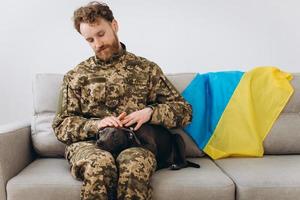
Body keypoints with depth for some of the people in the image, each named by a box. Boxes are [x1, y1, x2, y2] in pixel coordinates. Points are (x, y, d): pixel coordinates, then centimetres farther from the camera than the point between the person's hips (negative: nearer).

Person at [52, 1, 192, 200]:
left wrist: (150, 112, -9)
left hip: (137, 143, 0)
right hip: (89, 143, 1)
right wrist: (96, 124, -9)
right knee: (101, 163, -36)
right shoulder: (75, 76, 14)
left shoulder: (146, 68, 12)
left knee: (134, 164, -36)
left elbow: (184, 110, 10)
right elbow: (61, 126, 10)